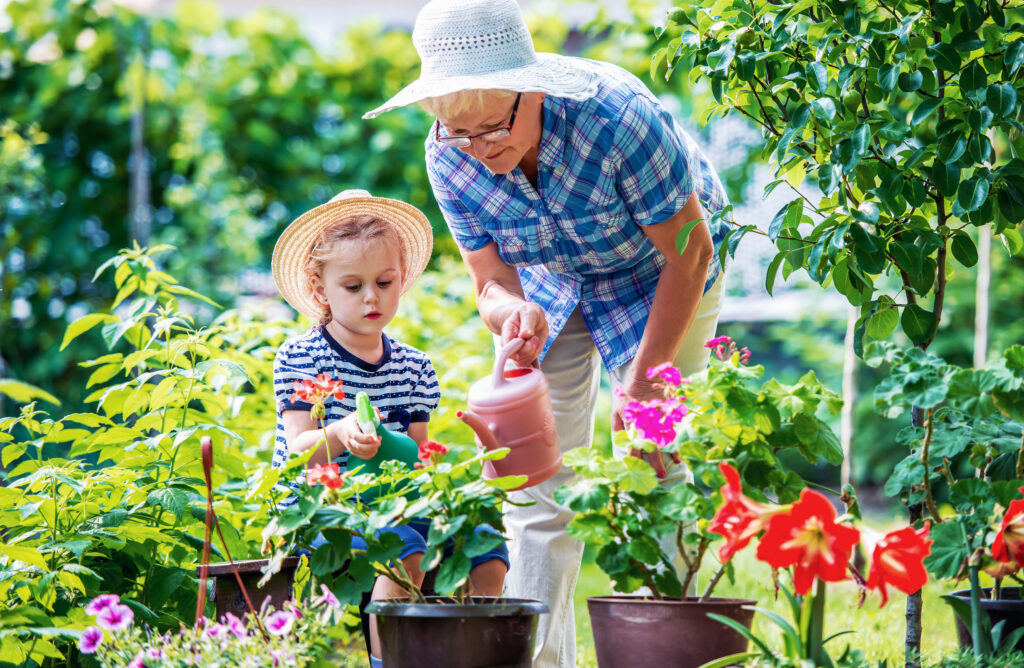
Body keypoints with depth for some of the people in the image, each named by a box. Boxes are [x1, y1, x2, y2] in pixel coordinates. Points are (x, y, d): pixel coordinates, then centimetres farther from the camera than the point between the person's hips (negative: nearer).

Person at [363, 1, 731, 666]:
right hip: (551, 280, 4)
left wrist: (644, 381, -24)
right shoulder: (449, 157, -25)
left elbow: (690, 250, -26)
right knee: (536, 471, -3)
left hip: (657, 272, -4)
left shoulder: (617, 116, -38)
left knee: (646, 464, -13)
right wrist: (515, 314, -41)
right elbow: (492, 282, -16)